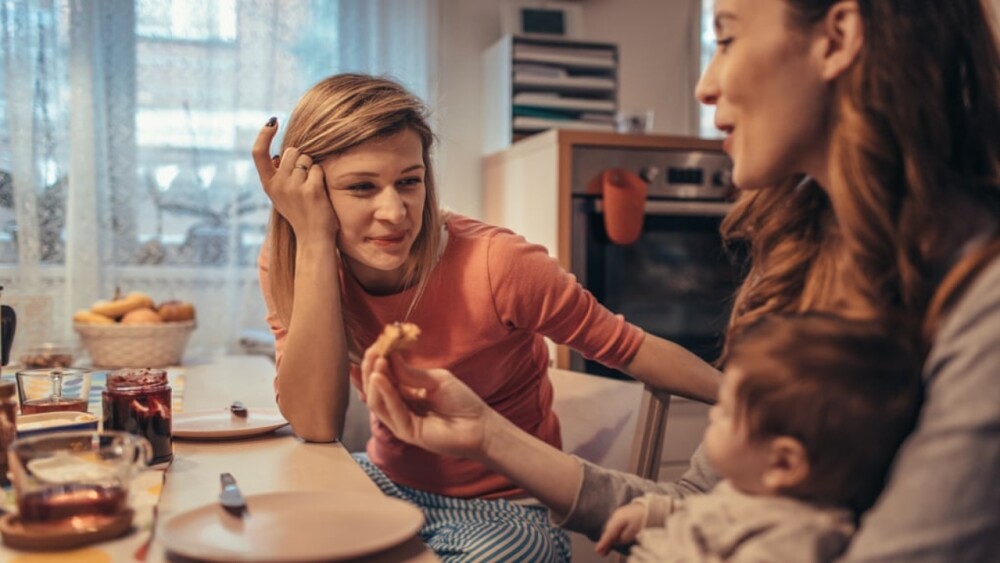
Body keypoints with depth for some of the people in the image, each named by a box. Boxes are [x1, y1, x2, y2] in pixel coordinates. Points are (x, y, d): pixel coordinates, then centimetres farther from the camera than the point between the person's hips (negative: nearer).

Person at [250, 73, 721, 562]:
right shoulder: (289, 264, -12)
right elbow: (315, 426, -23)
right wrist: (314, 240, -27)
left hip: (504, 508, -3)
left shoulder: (493, 266, -24)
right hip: (388, 482, 4)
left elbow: (628, 349, -13)